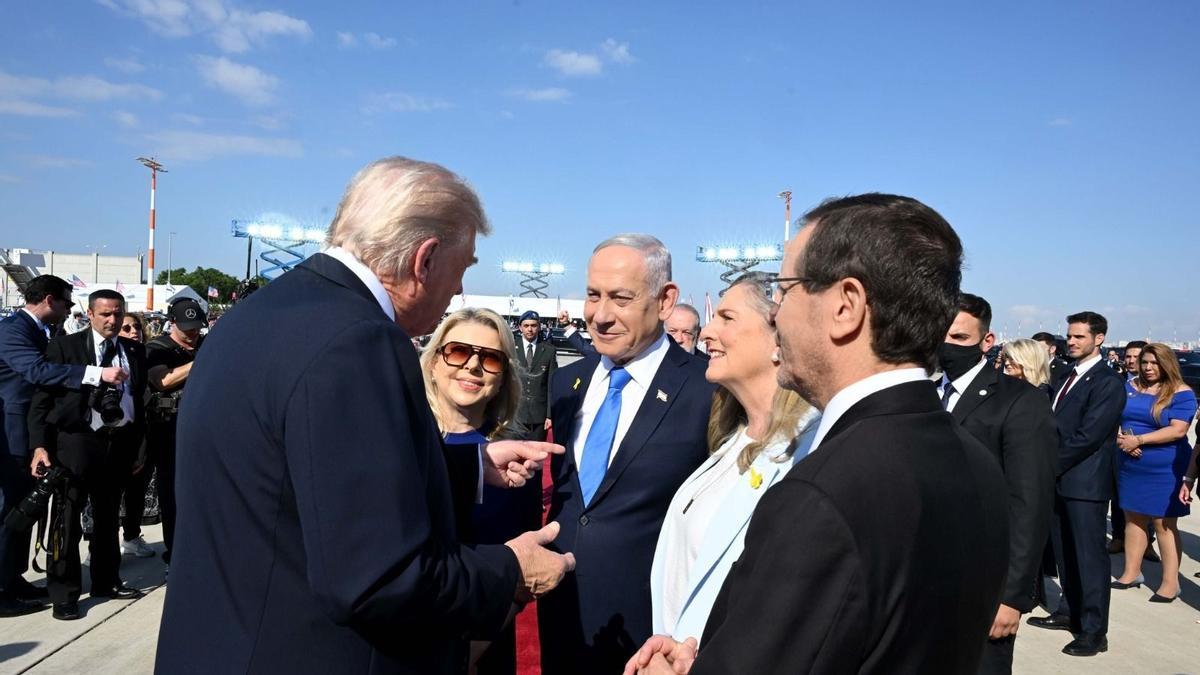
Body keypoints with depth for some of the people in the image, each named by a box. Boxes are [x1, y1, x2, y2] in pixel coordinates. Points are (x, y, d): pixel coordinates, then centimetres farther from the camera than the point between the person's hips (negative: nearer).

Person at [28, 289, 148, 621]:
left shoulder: (135, 351, 8)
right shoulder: (64, 346, -4)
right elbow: (42, 399, -6)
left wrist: (139, 446, 9)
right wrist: (40, 445, -15)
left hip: (120, 442, 4)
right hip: (76, 441, -4)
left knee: (108, 517, 16)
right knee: (67, 518, 1)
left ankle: (106, 581, 30)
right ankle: (63, 592, 12)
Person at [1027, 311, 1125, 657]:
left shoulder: (1108, 382, -12)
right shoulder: (1068, 378, 16)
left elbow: (1088, 435, -18)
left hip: (1085, 482, -8)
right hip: (1059, 479, 8)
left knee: (1089, 556, -1)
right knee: (1065, 553, 16)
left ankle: (1094, 631, 7)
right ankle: (1070, 611, 30)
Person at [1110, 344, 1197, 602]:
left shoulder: (1181, 393, -7)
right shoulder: (1130, 387, 8)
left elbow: (1177, 430, -18)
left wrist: (1138, 440, -21)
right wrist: (1120, 436, -13)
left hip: (1164, 469, -5)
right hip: (1130, 466, 5)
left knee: (1164, 523, 0)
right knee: (1133, 518, 12)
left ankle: (1171, 583, 9)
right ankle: (1132, 573, 22)